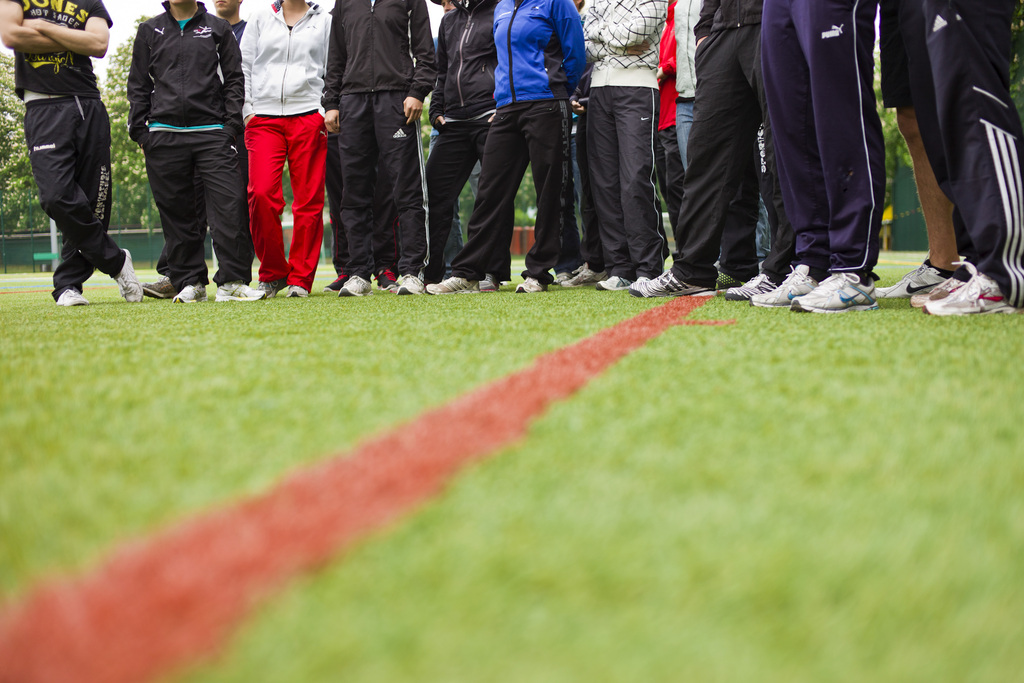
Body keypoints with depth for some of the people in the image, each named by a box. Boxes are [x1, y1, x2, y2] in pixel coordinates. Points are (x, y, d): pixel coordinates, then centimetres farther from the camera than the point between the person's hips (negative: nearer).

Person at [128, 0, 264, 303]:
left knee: (229, 204, -12)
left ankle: (231, 281, -9)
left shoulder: (218, 28, 13)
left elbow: (234, 79, 10)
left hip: (213, 132, -1)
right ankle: (189, 282, 9)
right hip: (164, 136, 1)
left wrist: (232, 124, -1)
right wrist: (139, 130, 4)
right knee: (177, 211, 1)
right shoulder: (149, 31, 16)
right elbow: (138, 85, 15)